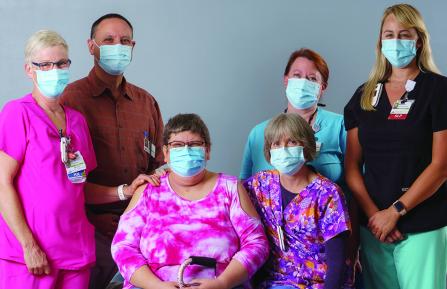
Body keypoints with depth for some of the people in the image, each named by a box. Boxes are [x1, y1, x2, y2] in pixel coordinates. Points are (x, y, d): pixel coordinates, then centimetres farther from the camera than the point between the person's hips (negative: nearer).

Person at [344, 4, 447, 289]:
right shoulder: (364, 96, 10)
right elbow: (352, 164, 8)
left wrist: (395, 211, -12)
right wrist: (372, 212, -6)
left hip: (423, 228, -4)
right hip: (373, 226, 4)